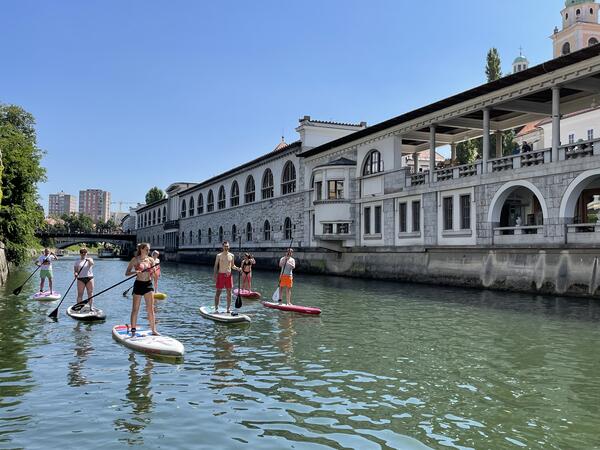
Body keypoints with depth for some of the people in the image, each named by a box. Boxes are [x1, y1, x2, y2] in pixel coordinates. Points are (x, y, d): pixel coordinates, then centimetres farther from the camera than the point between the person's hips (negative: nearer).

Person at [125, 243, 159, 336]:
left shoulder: (150, 260, 7)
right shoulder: (135, 260, -4)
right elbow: (127, 273, -5)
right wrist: (135, 272, -22)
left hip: (148, 284, 3)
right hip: (138, 284, -3)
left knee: (150, 309, 4)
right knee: (135, 309, 2)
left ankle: (153, 330, 10)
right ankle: (133, 331, 10)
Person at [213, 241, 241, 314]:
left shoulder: (231, 255, 8)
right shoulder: (219, 255, 0)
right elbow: (216, 266, 1)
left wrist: (237, 268, -6)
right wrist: (215, 276, -7)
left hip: (229, 275, 3)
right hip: (221, 275, -3)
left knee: (229, 292, 5)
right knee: (218, 292, 0)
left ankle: (228, 309, 13)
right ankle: (216, 308, 8)